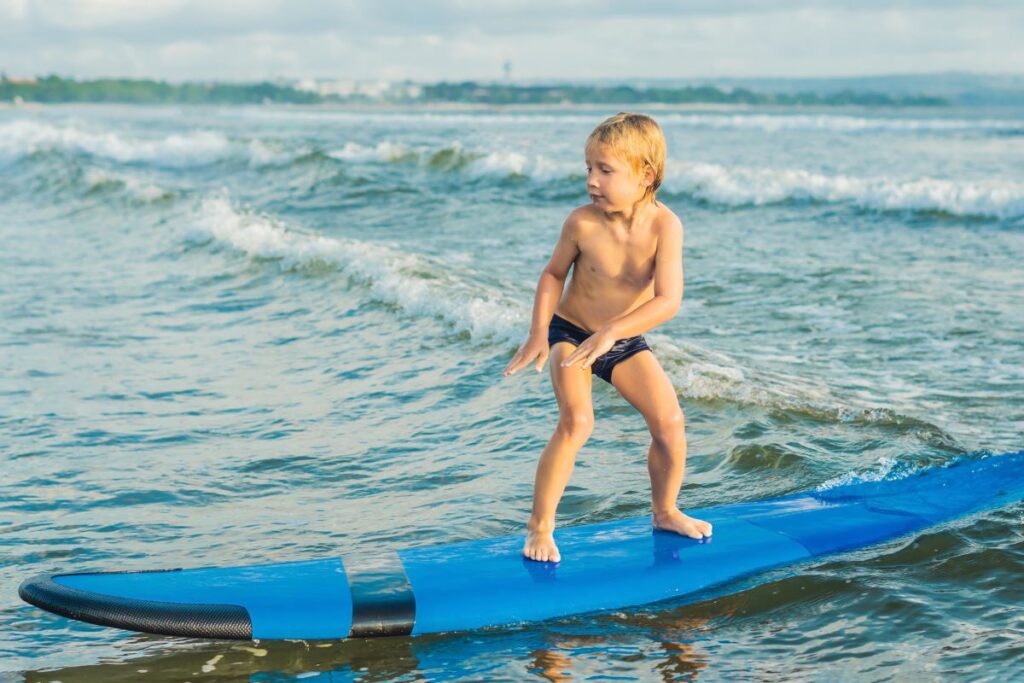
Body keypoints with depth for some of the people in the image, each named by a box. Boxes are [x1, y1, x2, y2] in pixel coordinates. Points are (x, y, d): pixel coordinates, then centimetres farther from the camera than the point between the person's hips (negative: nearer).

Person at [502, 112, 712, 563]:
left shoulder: (664, 225, -23)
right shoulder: (582, 222, -21)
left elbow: (668, 301, -30)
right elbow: (554, 274, -3)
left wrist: (612, 332, -38)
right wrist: (538, 334, -10)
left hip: (625, 342, 2)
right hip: (571, 334, -2)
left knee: (670, 421, -6)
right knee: (576, 423, -22)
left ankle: (664, 512, 20)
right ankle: (539, 527, -10)